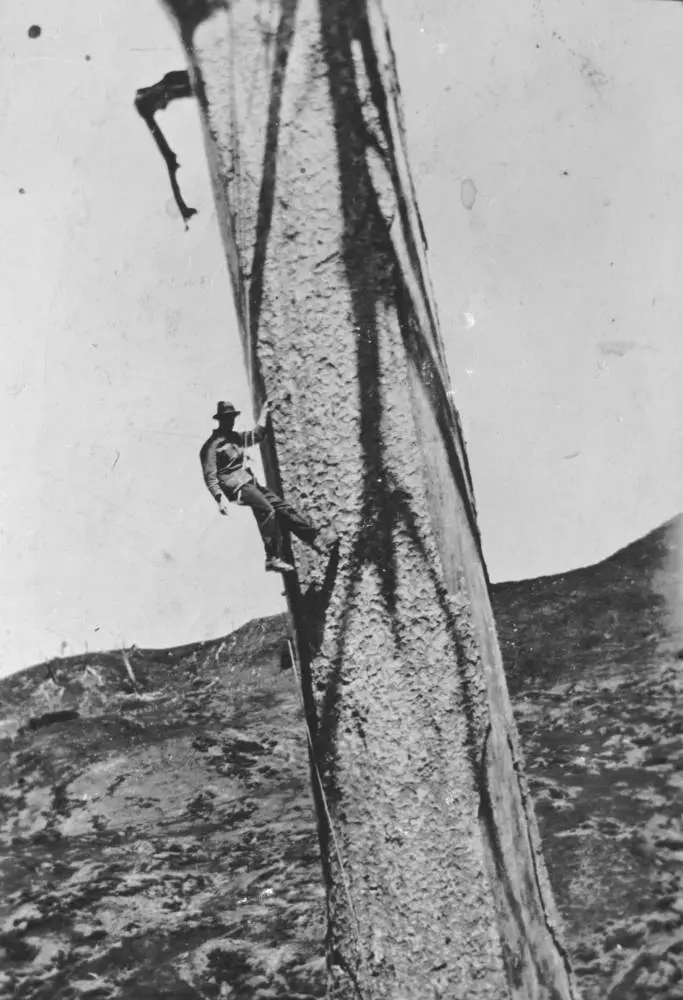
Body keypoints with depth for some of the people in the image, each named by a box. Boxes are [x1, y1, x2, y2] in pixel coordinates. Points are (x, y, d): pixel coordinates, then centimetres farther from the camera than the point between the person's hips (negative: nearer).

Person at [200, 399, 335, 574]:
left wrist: (264, 414, 34)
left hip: (250, 482, 9)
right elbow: (210, 476, -11)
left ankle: (316, 538, -3)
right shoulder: (212, 445, -5)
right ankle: (273, 558, -24)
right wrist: (220, 497, -22)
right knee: (267, 510, -25)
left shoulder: (235, 437, 20)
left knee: (282, 507, -1)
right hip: (236, 487, -9)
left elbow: (256, 435, 36)